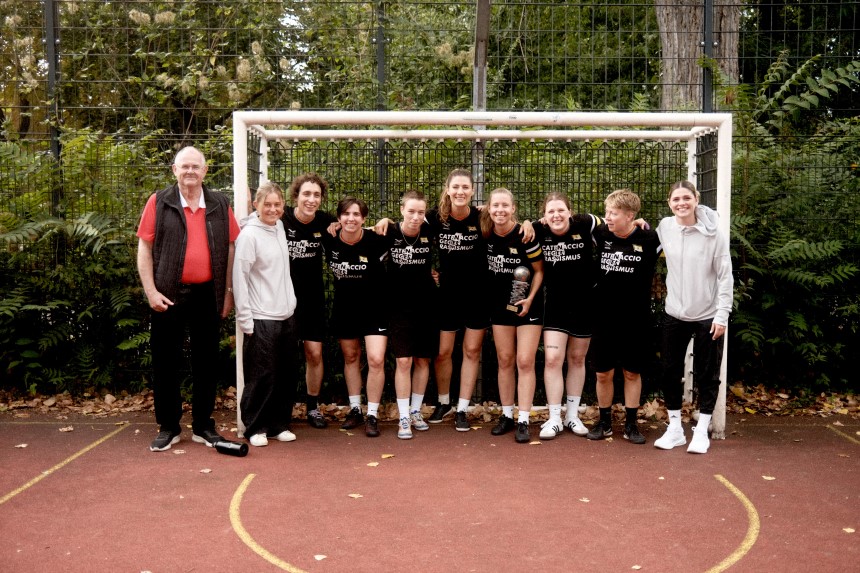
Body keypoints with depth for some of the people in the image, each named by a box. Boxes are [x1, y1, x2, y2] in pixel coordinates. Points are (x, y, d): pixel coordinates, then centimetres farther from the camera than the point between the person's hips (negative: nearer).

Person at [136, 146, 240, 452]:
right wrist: (151, 291, -8)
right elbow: (144, 248, 0)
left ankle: (203, 425, 21)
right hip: (169, 295, -2)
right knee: (166, 361, 5)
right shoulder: (159, 202, 1)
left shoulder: (220, 205, 7)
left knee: (206, 360, 9)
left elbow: (231, 248, 9)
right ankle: (168, 427, 18)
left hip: (207, 294, 2)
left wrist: (228, 291, 5)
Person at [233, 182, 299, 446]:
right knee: (261, 377, 0)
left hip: (286, 316, 6)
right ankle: (255, 428, 13)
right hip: (261, 319, -6)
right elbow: (239, 278, -12)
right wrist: (245, 320, -14)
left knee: (283, 375, 10)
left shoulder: (279, 228, 9)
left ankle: (279, 425, 21)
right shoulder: (249, 235, -11)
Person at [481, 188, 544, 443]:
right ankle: (507, 415, 21)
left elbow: (539, 270, -7)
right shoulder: (486, 235, -5)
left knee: (525, 362, -5)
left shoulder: (525, 236, -17)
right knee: (504, 360, 10)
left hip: (528, 306, -4)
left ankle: (523, 421, 1)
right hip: (500, 305, 4)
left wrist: (530, 298, -17)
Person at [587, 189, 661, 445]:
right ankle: (604, 422, 24)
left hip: (635, 320, -2)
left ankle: (631, 424, 22)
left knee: (632, 373, 10)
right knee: (603, 373, 8)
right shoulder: (601, 234, -4)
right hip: (604, 318, 2)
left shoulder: (649, 239, -10)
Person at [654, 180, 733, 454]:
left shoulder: (713, 234, -11)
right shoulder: (664, 228, -1)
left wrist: (722, 314, -12)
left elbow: (725, 277, -9)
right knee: (671, 372, 9)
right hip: (674, 315, 4)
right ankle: (675, 428, 23)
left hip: (707, 316, -3)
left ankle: (701, 431, 20)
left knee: (707, 375, 6)